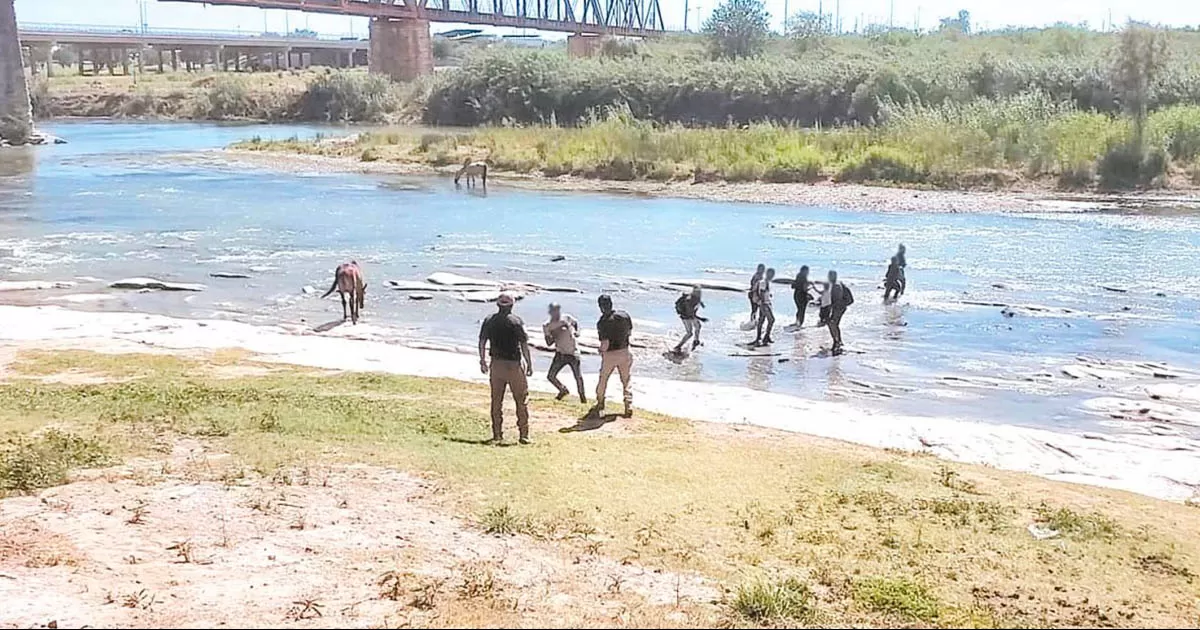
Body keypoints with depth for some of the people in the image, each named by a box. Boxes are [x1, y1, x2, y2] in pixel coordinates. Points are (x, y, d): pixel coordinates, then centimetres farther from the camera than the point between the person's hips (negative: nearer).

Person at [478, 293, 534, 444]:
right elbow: (524, 344, -11)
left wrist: (482, 361, 18)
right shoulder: (516, 321, -10)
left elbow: (482, 342, 7)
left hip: (496, 365, 4)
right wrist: (529, 363, -3)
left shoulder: (488, 321, 3)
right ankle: (524, 434, 4)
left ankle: (497, 434, 14)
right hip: (513, 365, -4)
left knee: (496, 400, 11)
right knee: (521, 399, 5)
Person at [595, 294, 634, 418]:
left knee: (603, 379, 19)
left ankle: (600, 403, 35)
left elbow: (605, 344, -22)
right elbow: (630, 331, 9)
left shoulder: (602, 323, -22)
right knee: (626, 381, 13)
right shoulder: (624, 315, -7)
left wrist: (601, 350, -1)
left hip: (609, 354, -3)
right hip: (624, 352, 3)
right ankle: (629, 406, 3)